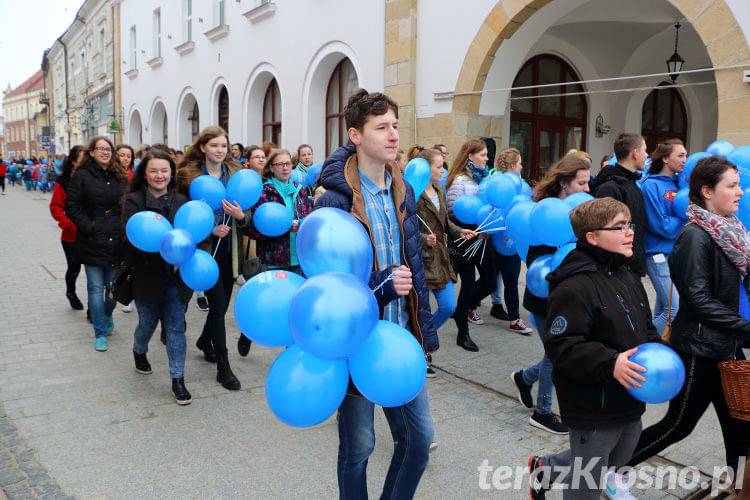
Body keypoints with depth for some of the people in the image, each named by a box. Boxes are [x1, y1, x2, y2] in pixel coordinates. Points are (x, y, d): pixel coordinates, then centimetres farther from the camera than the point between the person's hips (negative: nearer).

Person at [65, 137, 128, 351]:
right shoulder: (81, 176, -1)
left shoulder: (120, 176, 11)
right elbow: (71, 207, -2)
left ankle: (107, 314, 39)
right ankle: (100, 333, 11)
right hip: (92, 241, -3)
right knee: (96, 287, 0)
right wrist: (88, 228, -12)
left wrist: (125, 227, 1)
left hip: (117, 240, 3)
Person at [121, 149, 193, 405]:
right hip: (146, 274, -2)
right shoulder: (134, 201, -4)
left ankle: (178, 379, 9)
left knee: (176, 326, 1)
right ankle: (139, 352, 47)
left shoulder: (180, 201, 6)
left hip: (174, 274, 2)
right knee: (148, 322, 14)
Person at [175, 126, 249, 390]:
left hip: (229, 250, 4)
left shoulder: (236, 174, 7)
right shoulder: (189, 176, -3)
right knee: (218, 306, -5)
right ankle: (223, 367, 6)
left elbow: (248, 215, 5)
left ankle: (205, 341, 43)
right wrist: (211, 230, -16)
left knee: (222, 303, 14)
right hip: (205, 250, -4)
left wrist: (241, 216, -18)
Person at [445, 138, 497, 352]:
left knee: (490, 282, 9)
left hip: (483, 239, 7)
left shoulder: (484, 178, 11)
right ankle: (462, 334, 19)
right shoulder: (459, 181, -11)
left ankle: (465, 306, 37)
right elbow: (452, 212, -14)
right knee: (468, 284, 3)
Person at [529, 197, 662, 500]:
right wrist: (610, 363, -32)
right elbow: (562, 346, -26)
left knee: (617, 461, 28)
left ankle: (544, 466, 44)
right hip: (593, 410, -9)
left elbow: (645, 328, 18)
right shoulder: (574, 287, -23)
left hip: (630, 405, 9)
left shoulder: (629, 278, 8)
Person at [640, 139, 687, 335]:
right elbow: (661, 225, -14)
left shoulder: (680, 183, 13)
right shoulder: (651, 185, -9)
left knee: (663, 310, 13)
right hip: (659, 255, -7)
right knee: (675, 311, -12)